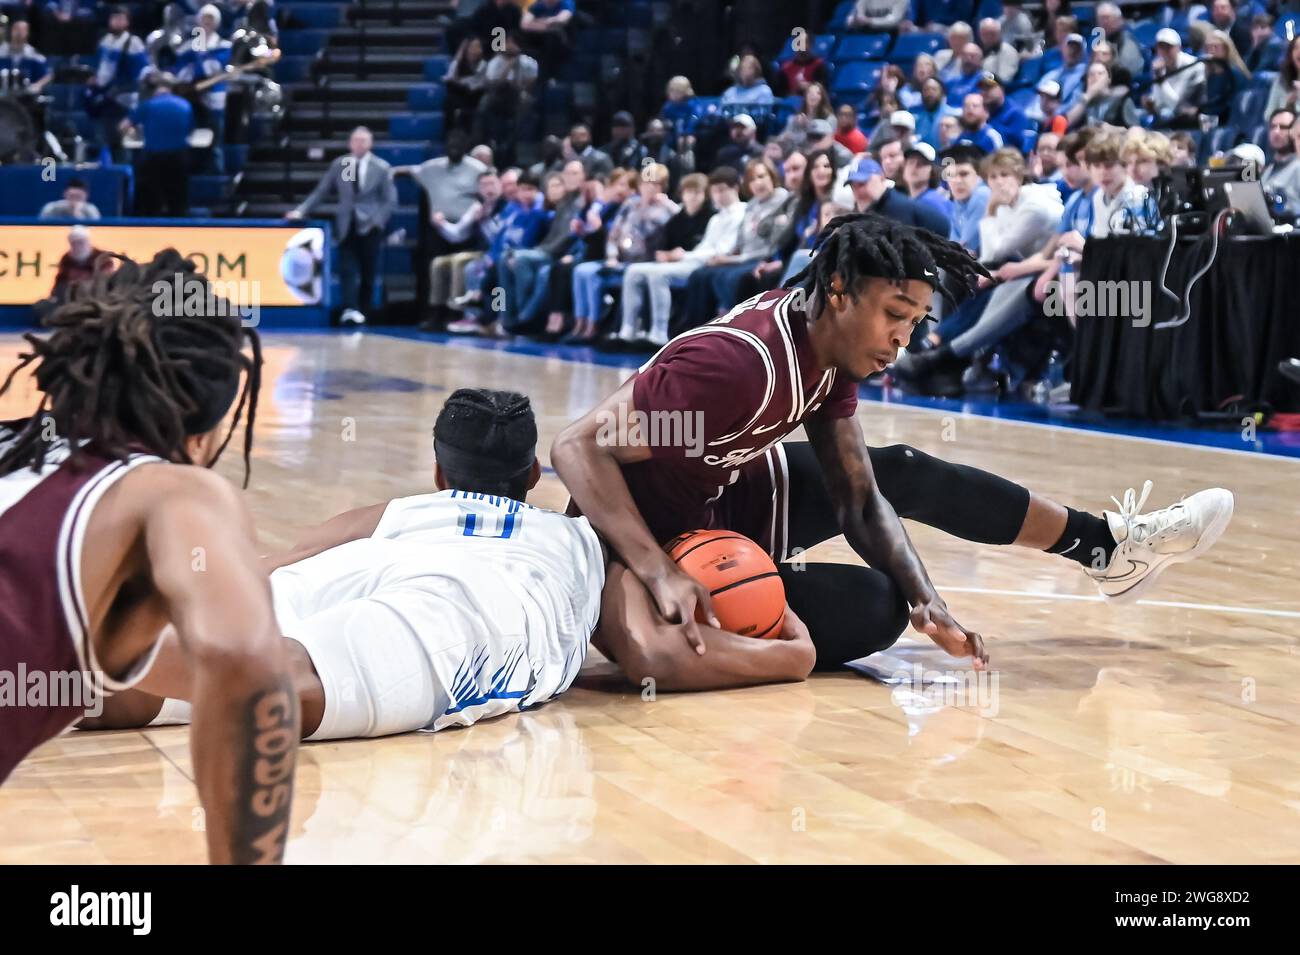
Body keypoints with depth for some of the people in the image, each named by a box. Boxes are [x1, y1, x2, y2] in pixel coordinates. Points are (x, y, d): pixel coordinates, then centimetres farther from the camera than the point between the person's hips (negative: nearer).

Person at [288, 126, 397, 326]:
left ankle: (362, 312, 12)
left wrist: (377, 221, -11)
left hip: (369, 227, -1)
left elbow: (390, 200, 1)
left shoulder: (382, 168, 1)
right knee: (347, 271, -11)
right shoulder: (338, 165, 6)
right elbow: (320, 192, 6)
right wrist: (301, 211, -4)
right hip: (347, 226, 1)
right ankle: (350, 310, -21)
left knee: (368, 274, 3)